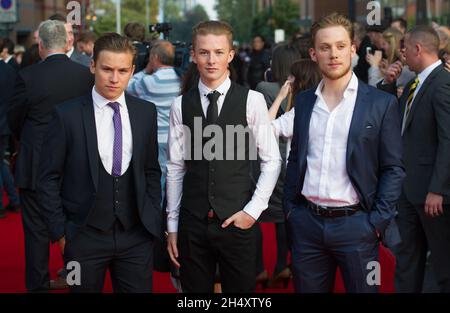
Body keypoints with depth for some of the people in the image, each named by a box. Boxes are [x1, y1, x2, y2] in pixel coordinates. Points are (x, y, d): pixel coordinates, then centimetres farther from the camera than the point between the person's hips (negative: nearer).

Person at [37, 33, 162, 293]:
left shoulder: (146, 112, 3)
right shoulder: (67, 115, -7)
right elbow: (49, 179, -3)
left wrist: (153, 220, 6)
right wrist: (60, 232, -4)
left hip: (137, 235, 2)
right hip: (84, 237, -2)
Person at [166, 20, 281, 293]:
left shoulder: (252, 101, -4)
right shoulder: (181, 105, 3)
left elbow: (271, 161, 0)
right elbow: (175, 167, 6)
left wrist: (253, 210, -6)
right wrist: (172, 224, 6)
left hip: (237, 221, -2)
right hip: (192, 222, 2)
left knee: (241, 288, 5)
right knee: (195, 289, 9)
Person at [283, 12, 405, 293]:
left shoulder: (382, 103, -3)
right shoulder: (304, 101, 9)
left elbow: (393, 169, -3)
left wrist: (377, 222, -9)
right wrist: (290, 208, 8)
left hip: (355, 224, -3)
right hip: (306, 222, 4)